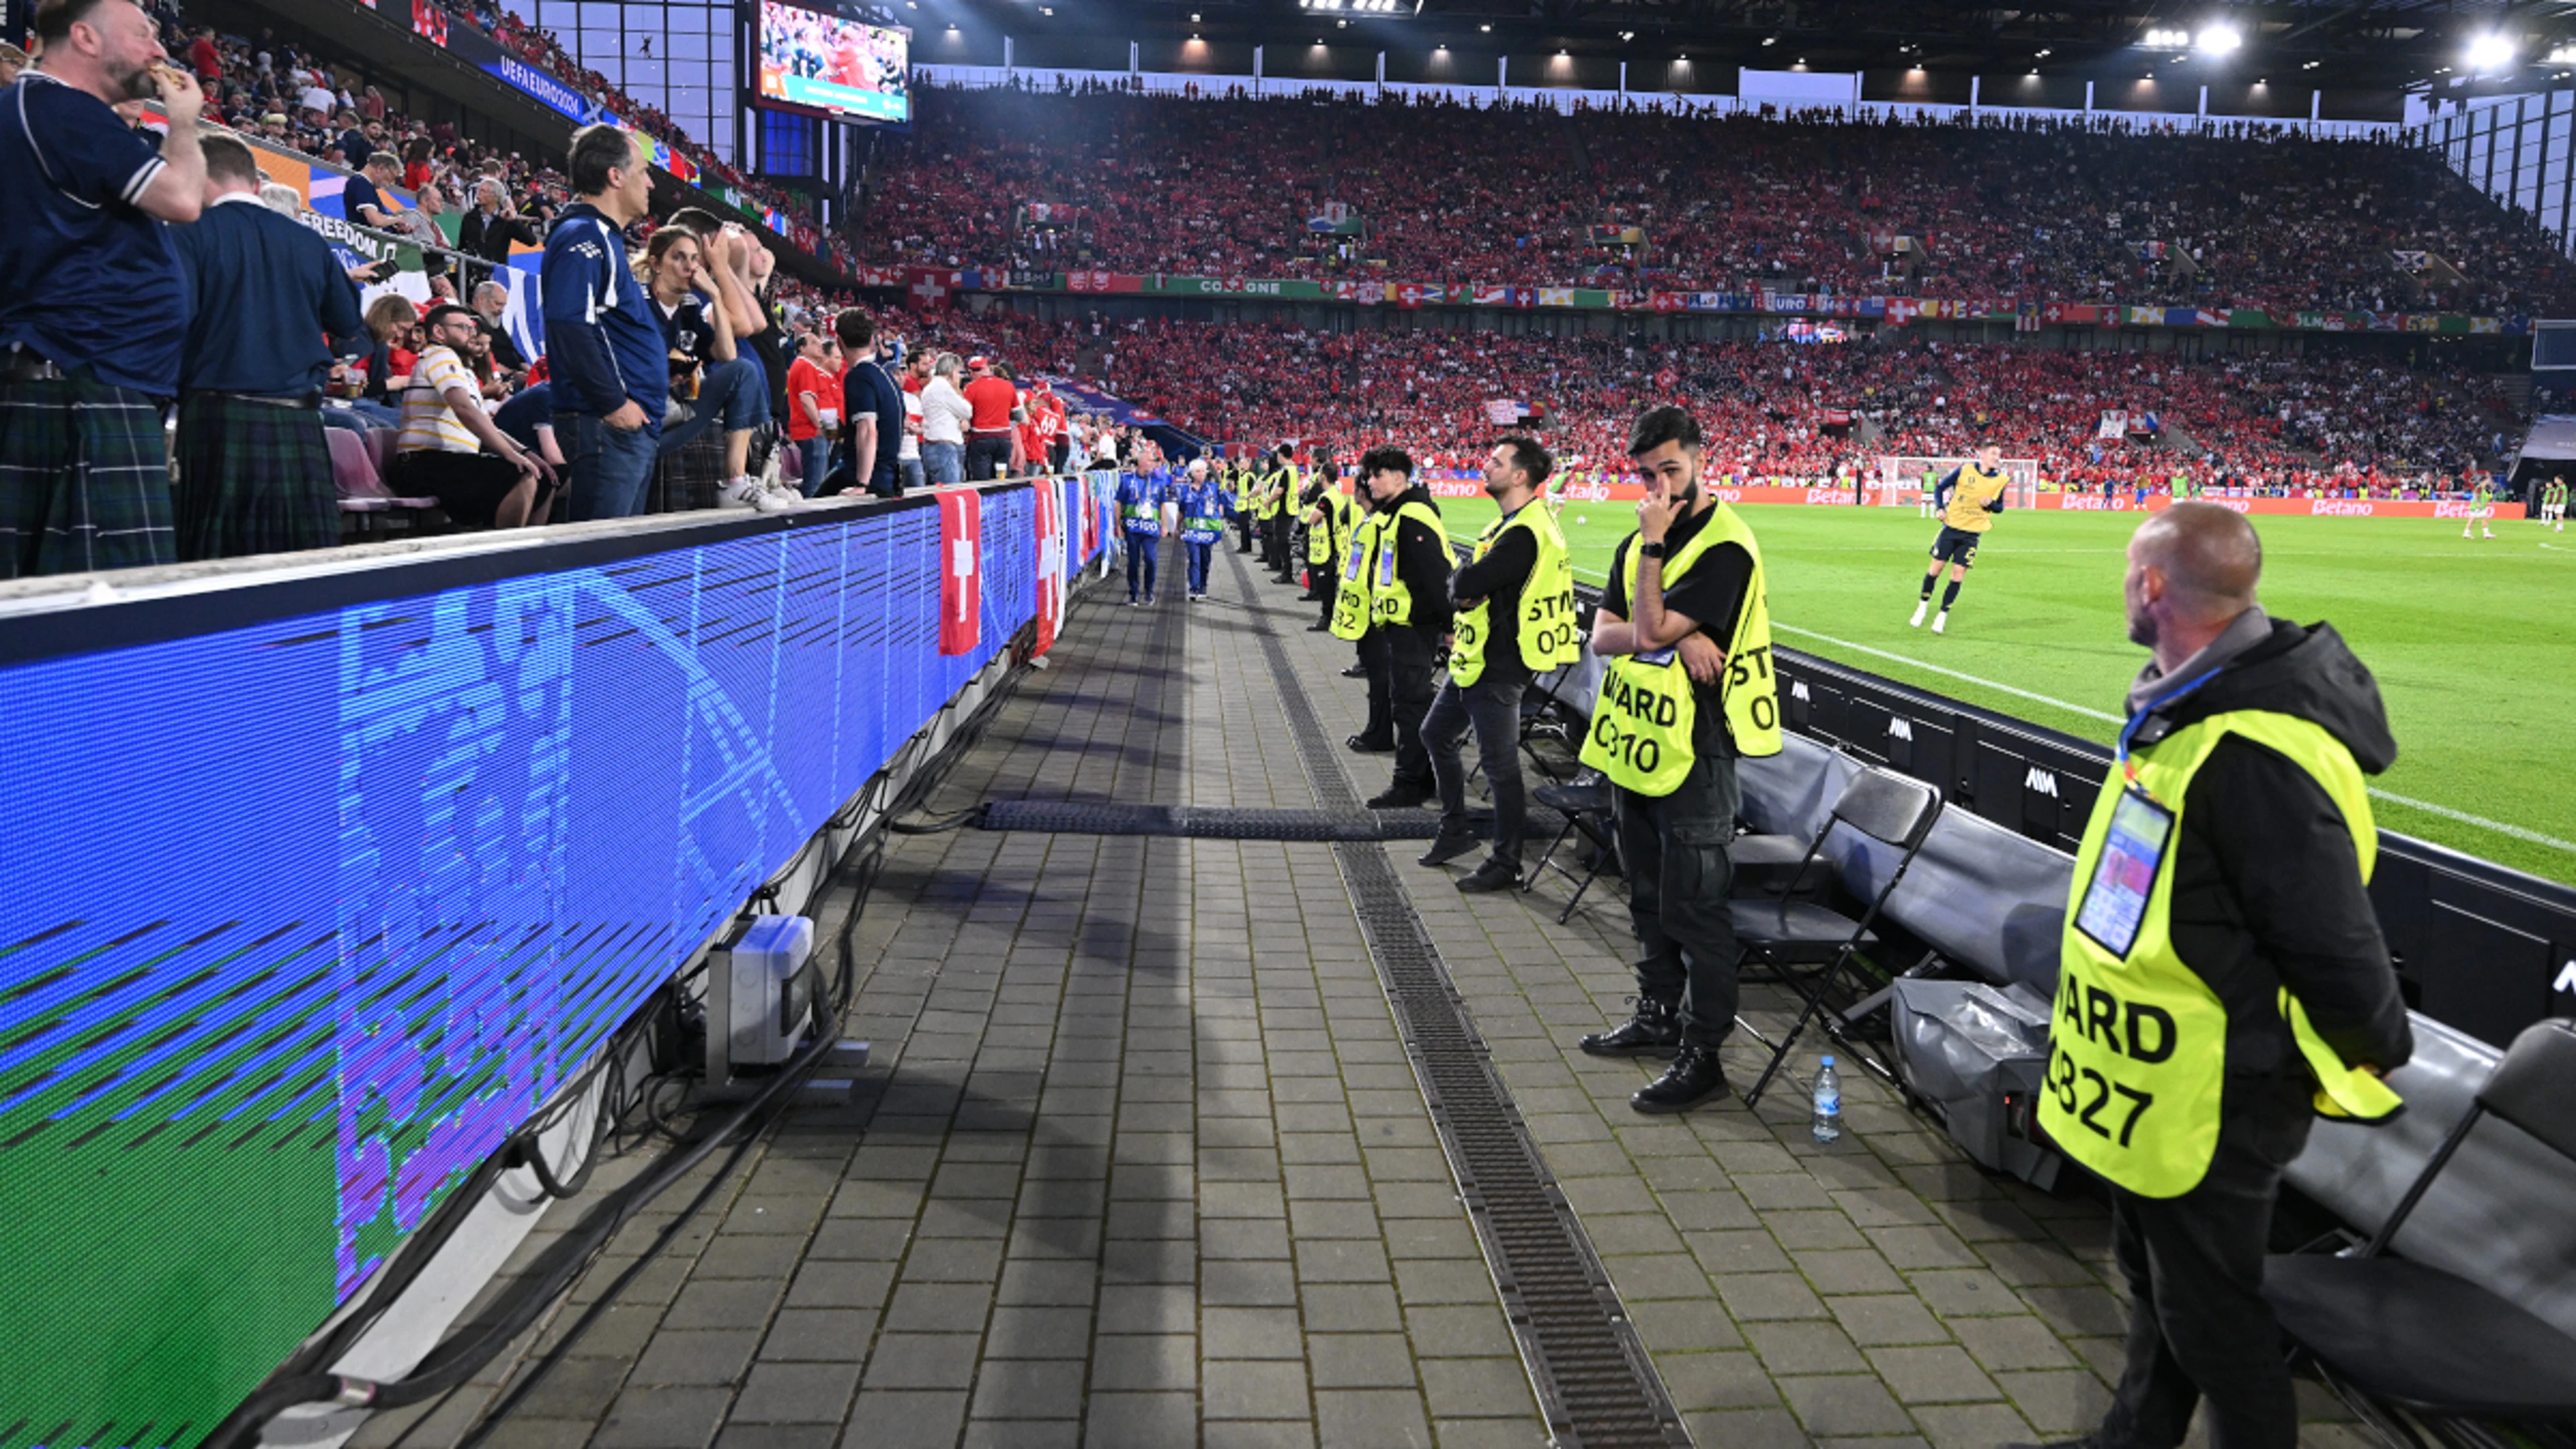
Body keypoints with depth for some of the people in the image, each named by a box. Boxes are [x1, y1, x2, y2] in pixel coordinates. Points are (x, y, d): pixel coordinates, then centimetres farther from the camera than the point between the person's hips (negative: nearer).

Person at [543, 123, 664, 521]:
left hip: (633, 427, 11)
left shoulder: (606, 238, 21)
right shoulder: (581, 237, -11)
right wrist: (614, 403, -22)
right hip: (606, 427, -11)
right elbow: (568, 325, -22)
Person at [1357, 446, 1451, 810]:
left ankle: (1410, 783, 0)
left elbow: (1436, 574, -23)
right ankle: (1423, 775, 24)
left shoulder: (1413, 518, -18)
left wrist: (1447, 623, -23)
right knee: (1411, 701, 16)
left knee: (1409, 704, -6)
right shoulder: (1396, 514, 15)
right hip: (1399, 621, 11)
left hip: (1413, 625, -11)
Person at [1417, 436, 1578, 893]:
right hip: (1474, 657, 11)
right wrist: (1466, 584, -9)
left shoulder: (1525, 533, -22)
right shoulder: (1509, 522, 12)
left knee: (1499, 762, -2)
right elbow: (1460, 588, 13)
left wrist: (1463, 578, -7)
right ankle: (1455, 832, 32)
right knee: (1436, 734, 20)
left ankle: (1506, 864, 10)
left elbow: (1465, 585, -29)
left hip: (1499, 666, -11)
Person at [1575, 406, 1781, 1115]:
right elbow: (1602, 636, 1)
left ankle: (1702, 1056, 6)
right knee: (1649, 898, 20)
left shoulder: (1725, 547, -15)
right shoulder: (1640, 540, 11)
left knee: (1693, 909, -3)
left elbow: (1649, 630, -22)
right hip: (1632, 740, 8)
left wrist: (1653, 544, -17)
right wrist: (1677, 637, -15)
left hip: (1692, 754, -8)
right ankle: (1659, 1015, 35)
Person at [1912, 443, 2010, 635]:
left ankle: (1942, 616, 7)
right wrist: (1940, 508, -11)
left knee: (1958, 573, -3)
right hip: (1951, 527, -1)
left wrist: (1990, 504, -11)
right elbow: (1940, 488, 4)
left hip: (1972, 534, 1)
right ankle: (1922, 607, 21)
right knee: (1936, 568, 2)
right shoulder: (1965, 470, -5)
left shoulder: (2001, 480, 0)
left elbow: (2000, 507, 11)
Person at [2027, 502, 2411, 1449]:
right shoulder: (2200, 697, 1)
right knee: (2152, 1278, 25)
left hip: (2210, 1097, -10)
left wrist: (2375, 1056, -11)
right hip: (2152, 1082, 10)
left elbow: (2333, 945, -26)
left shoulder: (2256, 749, -32)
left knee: (2207, 1312, 8)